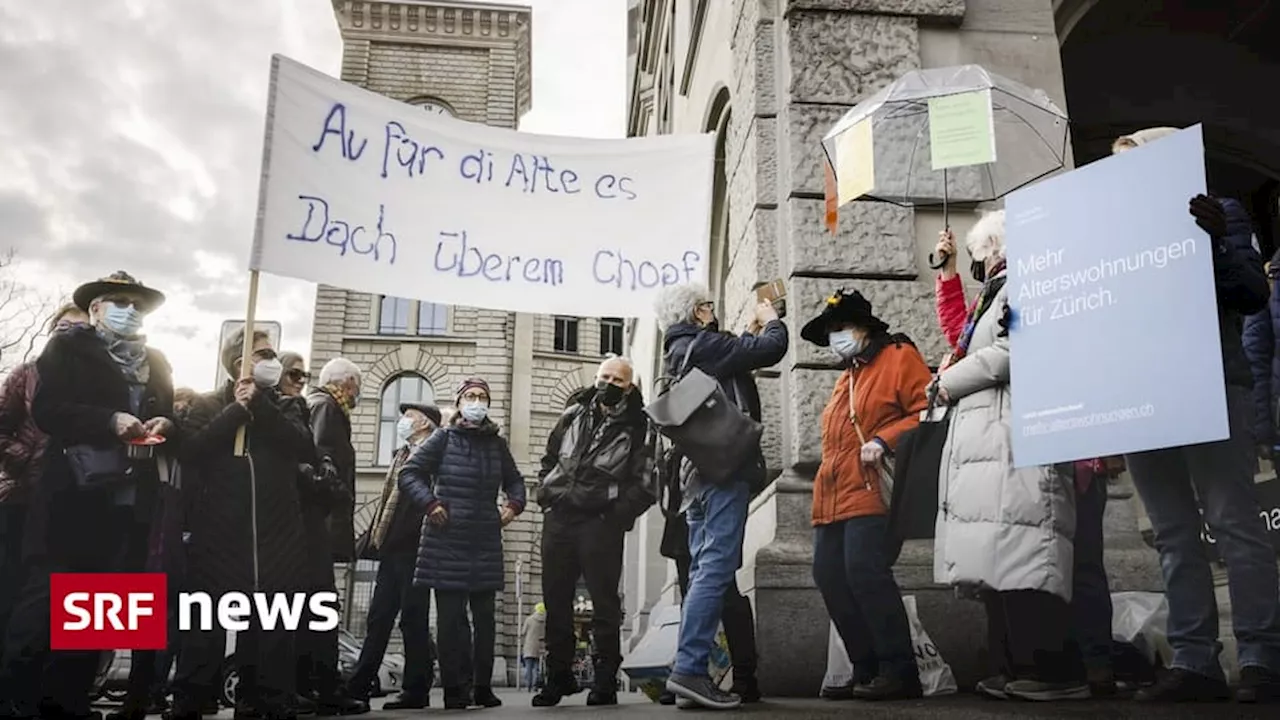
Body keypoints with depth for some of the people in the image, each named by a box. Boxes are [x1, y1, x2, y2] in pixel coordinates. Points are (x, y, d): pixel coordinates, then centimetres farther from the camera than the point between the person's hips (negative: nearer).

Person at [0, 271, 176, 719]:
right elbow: (45, 411, -8)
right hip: (73, 498, -4)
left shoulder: (155, 361, 18)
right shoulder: (68, 347, 4)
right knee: (45, 604, -3)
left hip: (130, 502, 5)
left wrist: (165, 426, -4)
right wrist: (110, 421, -20)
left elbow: (173, 419, 18)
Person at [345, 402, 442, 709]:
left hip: (413, 549, -8)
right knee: (379, 618, 10)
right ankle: (358, 687, 15)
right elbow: (388, 498, 19)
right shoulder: (401, 454, 20)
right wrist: (374, 537, 12)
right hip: (391, 549, 8)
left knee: (413, 619, -2)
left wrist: (420, 541, -20)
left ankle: (416, 690, 6)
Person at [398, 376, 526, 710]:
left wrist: (514, 504, 4)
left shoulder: (497, 443, 11)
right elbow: (409, 473, 0)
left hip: (486, 542, 3)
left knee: (484, 615, 6)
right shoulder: (444, 438, 2)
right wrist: (430, 504, -12)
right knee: (450, 616, -1)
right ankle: (454, 689, 7)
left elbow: (514, 481, 23)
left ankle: (482, 686, 15)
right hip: (448, 540, -3)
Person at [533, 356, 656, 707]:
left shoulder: (637, 428, 0)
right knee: (555, 600, 9)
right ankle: (559, 676, 21)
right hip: (558, 520, 5)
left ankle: (605, 681, 8)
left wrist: (618, 514, -14)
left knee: (605, 603, -1)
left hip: (601, 524, -5)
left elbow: (645, 483, -6)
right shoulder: (573, 416, 14)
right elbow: (549, 459, 23)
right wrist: (546, 495, 10)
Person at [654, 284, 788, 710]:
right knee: (716, 567, -12)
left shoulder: (678, 352, 20)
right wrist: (771, 320, 10)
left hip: (699, 470, 10)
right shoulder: (702, 345, -8)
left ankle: (690, 671, 7)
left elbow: (736, 357, 30)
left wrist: (753, 332, 28)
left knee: (704, 571, 8)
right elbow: (771, 350, -9)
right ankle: (689, 669, -16)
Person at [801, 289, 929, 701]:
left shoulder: (898, 357, 2)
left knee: (864, 572, -18)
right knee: (829, 575, 3)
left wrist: (883, 440, -20)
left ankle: (899, 671, -9)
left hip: (870, 493, -9)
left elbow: (928, 409, -10)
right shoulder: (846, 379, 27)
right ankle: (865, 669, 12)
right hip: (832, 499, 9)